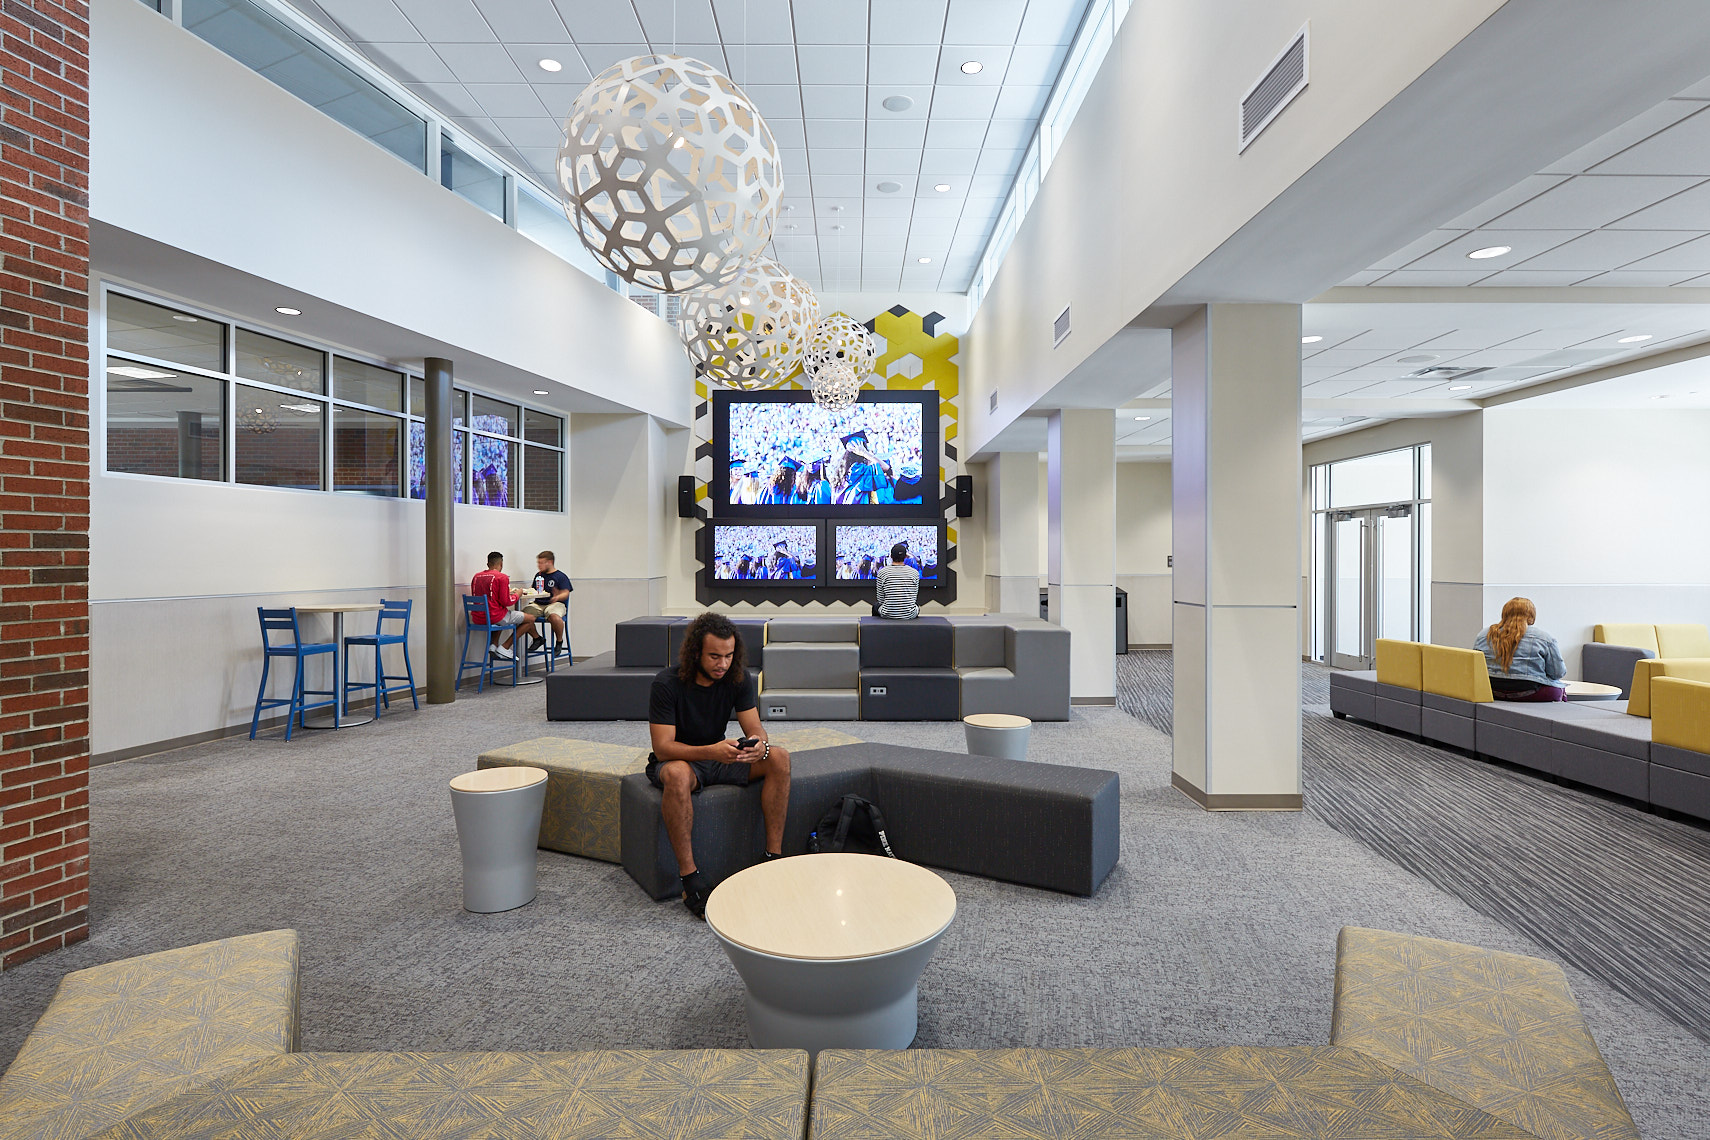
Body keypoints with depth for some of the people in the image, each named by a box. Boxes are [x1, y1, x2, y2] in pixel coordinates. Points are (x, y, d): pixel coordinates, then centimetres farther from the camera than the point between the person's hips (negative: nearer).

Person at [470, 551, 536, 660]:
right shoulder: (502, 577, -10)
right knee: (530, 619, 7)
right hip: (495, 617, -8)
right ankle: (504, 648, 3)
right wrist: (517, 594, 5)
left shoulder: (476, 577, 10)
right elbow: (506, 602, -15)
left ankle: (493, 645, 18)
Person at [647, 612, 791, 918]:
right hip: (676, 760, -4)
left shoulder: (739, 677, -8)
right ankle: (689, 878, -31)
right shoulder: (667, 683, -21)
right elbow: (663, 747, -25)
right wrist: (711, 751, -42)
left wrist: (759, 744, -35)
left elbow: (754, 727, -9)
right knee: (677, 774, -40)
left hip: (718, 756, 5)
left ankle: (774, 854, -15)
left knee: (779, 757, -18)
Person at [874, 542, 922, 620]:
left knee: (876, 605, 34)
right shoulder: (914, 572, -3)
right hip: (909, 616, 1)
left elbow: (880, 599, 1)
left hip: (888, 614, -1)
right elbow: (914, 598, 6)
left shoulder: (882, 572, -7)